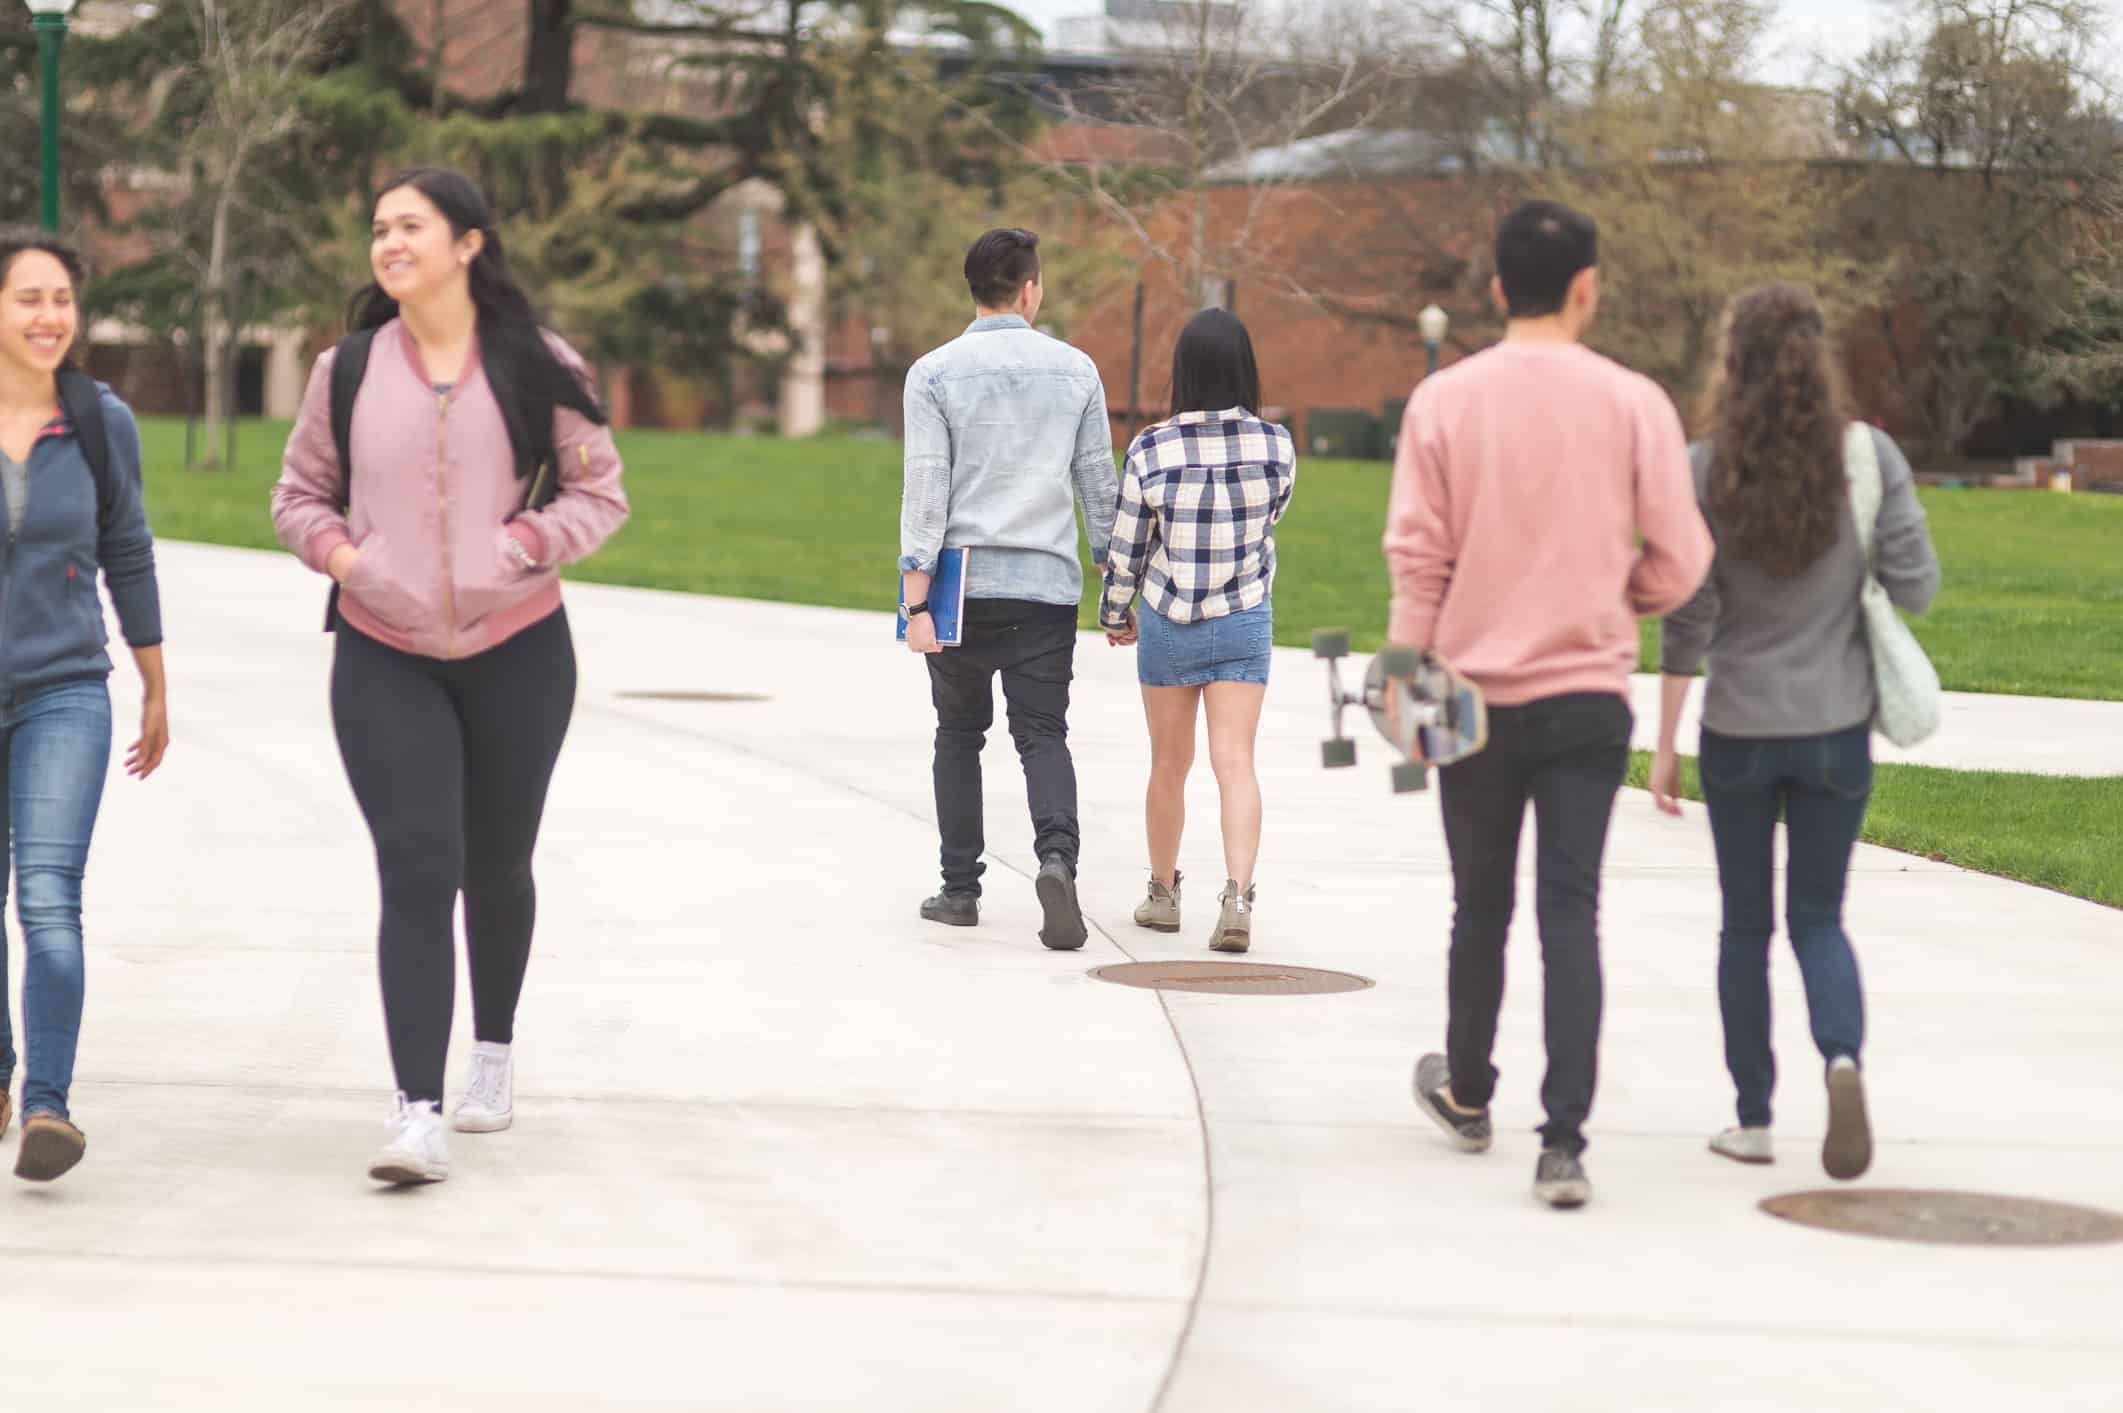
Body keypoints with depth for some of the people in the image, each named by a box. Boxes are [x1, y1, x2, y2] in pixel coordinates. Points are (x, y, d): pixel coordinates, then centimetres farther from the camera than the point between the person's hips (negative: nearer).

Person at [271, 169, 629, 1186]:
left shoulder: (535, 369, -3)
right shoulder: (349, 371, 1)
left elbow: (600, 491, 2)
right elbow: (299, 493, 12)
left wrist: (523, 543, -14)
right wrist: (338, 552, -8)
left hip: (517, 651, 0)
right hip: (384, 658, 0)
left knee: (496, 867, 15)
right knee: (416, 870, -14)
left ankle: (494, 1052, 41)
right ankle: (417, 1113, -17)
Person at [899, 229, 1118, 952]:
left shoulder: (934, 374, -3)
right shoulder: (1075, 370, 3)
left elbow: (925, 492, -9)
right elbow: (1099, 486, 6)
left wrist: (916, 601, -9)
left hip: (963, 586, 0)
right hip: (1047, 587, 1)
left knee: (959, 736, 14)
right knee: (1043, 736, 1)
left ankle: (960, 889, 15)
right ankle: (1056, 856, -25)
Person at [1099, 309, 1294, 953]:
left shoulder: (1151, 450, -14)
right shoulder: (1276, 445, -10)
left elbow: (1126, 549, -5)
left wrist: (1115, 612, 12)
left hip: (1167, 625, 0)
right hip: (1245, 622, 0)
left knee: (1169, 764, 15)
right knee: (1235, 763, -2)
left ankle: (1163, 893, 28)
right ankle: (1237, 894, -19)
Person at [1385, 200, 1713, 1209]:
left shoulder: (1443, 400, -4)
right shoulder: (1633, 404, -5)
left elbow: (1416, 555, -4)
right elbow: (1678, 564, -3)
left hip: (1476, 695, 1)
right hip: (1589, 697, -1)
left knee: (1480, 907, 16)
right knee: (1570, 913, -1)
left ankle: (1468, 1096, 34)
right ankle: (1563, 1142, -9)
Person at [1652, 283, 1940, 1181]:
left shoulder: (1705, 470, -10)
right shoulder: (1870, 456, -7)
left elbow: (1687, 619, -7)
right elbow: (1916, 588, -7)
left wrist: (1664, 745, 0)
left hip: (1740, 730, -1)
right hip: (1837, 728, 1)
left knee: (1746, 925, 13)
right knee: (1818, 919, 12)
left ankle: (1754, 1117, 16)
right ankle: (1843, 1056, -16)